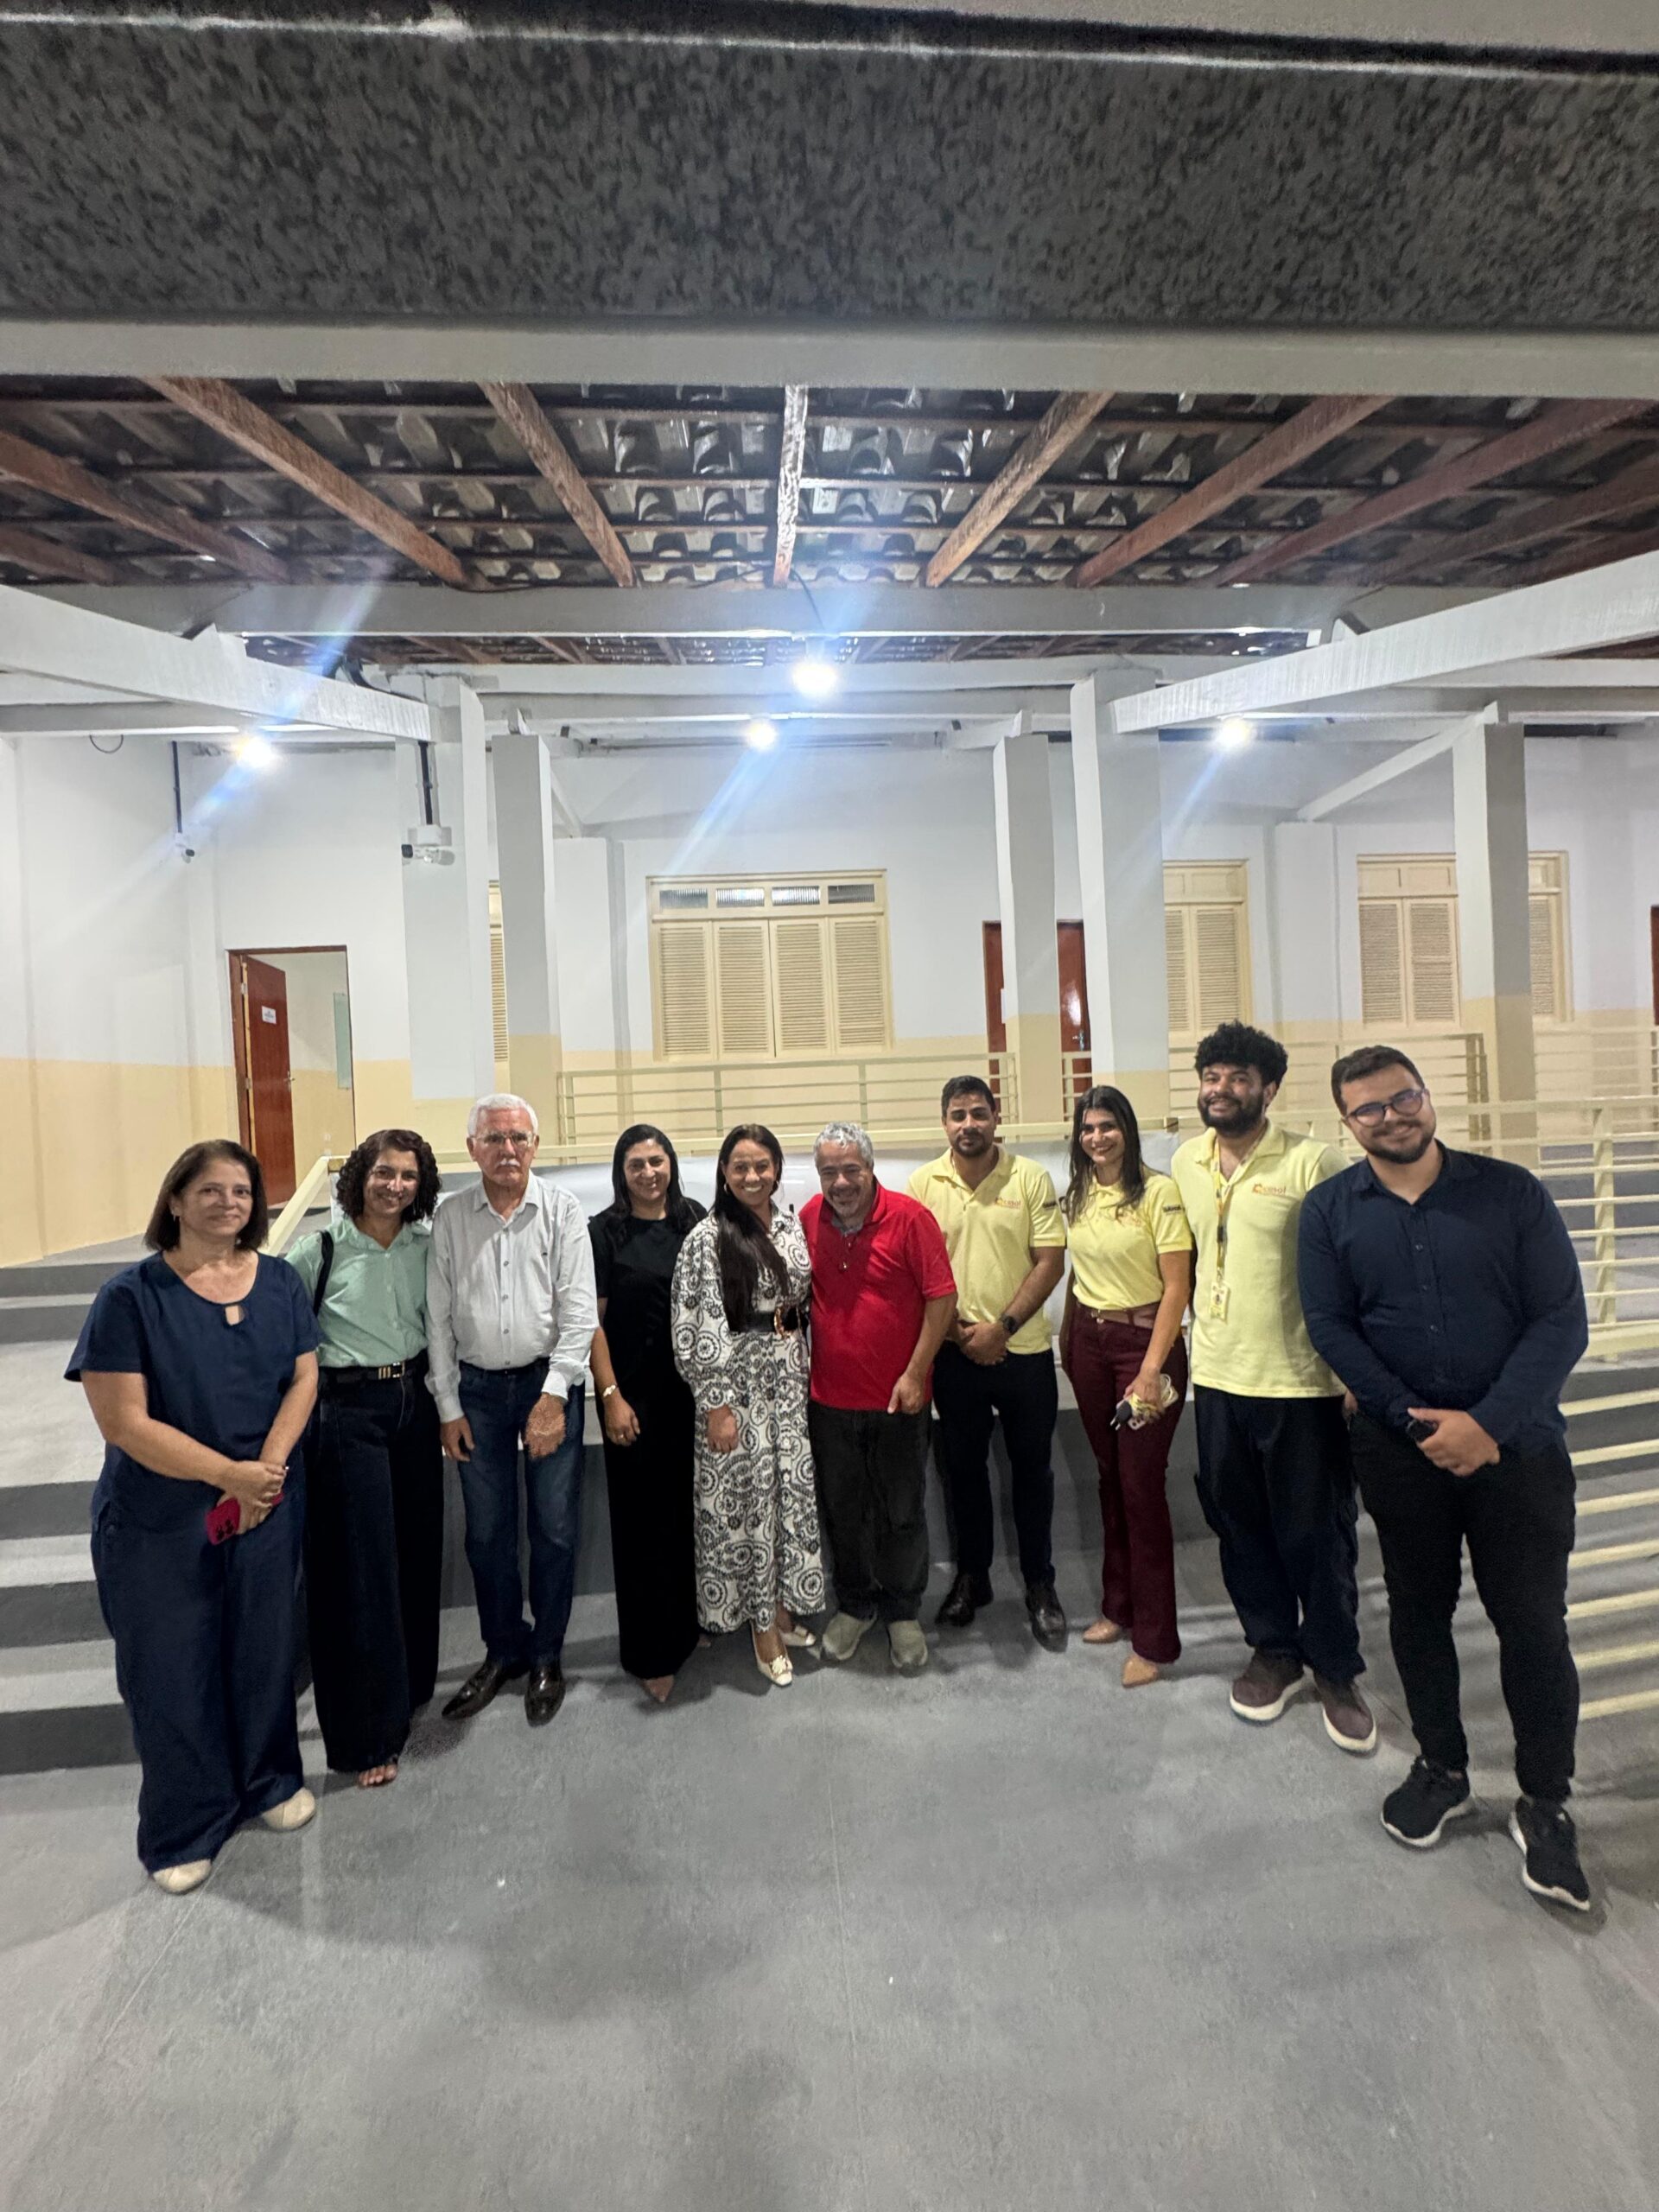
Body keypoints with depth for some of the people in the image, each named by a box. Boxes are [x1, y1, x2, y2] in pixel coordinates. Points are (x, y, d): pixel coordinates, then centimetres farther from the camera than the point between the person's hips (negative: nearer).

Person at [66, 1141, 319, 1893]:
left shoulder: (280, 1282, -1)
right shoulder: (130, 1296, -13)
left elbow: (303, 1379, -1)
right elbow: (126, 1421, -15)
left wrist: (268, 1468, -15)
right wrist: (229, 1474, -19)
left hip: (266, 1508, 3)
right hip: (160, 1519, -2)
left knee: (263, 1652, 16)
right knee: (171, 1670, 11)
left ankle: (268, 1781, 41)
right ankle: (183, 1829, 34)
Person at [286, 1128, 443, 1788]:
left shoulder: (427, 1247, 2)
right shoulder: (320, 1249, -10)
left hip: (414, 1404, 4)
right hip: (348, 1410, -4)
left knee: (417, 1552, 14)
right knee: (360, 1566, 1)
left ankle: (410, 1684, 36)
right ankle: (366, 1733, 16)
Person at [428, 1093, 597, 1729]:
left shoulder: (562, 1211, -5)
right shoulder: (450, 1219, 1)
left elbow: (579, 1310, -8)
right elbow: (439, 1318, 4)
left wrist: (553, 1396, -14)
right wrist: (448, 1407, 3)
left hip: (548, 1382, -2)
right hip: (477, 1389, 2)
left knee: (554, 1528, 7)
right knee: (486, 1531, 12)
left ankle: (546, 1658, 27)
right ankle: (504, 1650, 33)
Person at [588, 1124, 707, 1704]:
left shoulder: (694, 1221, 3)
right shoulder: (604, 1231, -5)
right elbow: (592, 1321, -5)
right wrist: (611, 1396, -10)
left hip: (691, 1389, 3)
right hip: (633, 1392, -3)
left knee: (688, 1507, 12)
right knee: (642, 1515, 4)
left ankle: (685, 1624, 33)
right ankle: (652, 1652, 19)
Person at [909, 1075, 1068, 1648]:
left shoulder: (1031, 1178, -5)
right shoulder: (923, 1183, -1)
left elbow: (1050, 1261, -7)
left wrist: (1001, 1328, -13)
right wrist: (958, 1331, -7)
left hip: (1025, 1348, -1)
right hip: (954, 1353, 1)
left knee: (1032, 1468, 10)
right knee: (963, 1466, 14)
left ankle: (1039, 1584, 28)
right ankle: (971, 1575, 33)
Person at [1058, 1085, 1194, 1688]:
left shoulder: (1158, 1191, -14)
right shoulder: (1076, 1196, 5)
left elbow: (1177, 1286, -14)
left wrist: (1151, 1370, -16)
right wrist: (1067, 1338, 10)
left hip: (1146, 1340, -5)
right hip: (1088, 1340, 6)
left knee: (1141, 1485, 0)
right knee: (1110, 1478, 15)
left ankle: (1154, 1640, 14)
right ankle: (1119, 1607, 31)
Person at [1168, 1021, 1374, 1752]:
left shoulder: (1310, 1163, -12)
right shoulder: (1184, 1164, 5)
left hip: (1299, 1382, -5)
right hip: (1217, 1377, 5)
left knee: (1316, 1533, 9)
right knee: (1240, 1525, 17)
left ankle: (1335, 1668, 30)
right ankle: (1274, 1649, 36)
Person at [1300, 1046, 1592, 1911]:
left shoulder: (1510, 1192, -4)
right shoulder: (1329, 1212, -2)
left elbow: (1561, 1321, -7)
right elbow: (1331, 1328, -5)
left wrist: (1488, 1424, -16)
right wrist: (1416, 1419, -14)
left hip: (1516, 1444, -1)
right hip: (1400, 1447, 1)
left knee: (1532, 1622, 5)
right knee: (1418, 1611, 14)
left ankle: (1545, 1803, 27)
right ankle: (1441, 1768, 35)